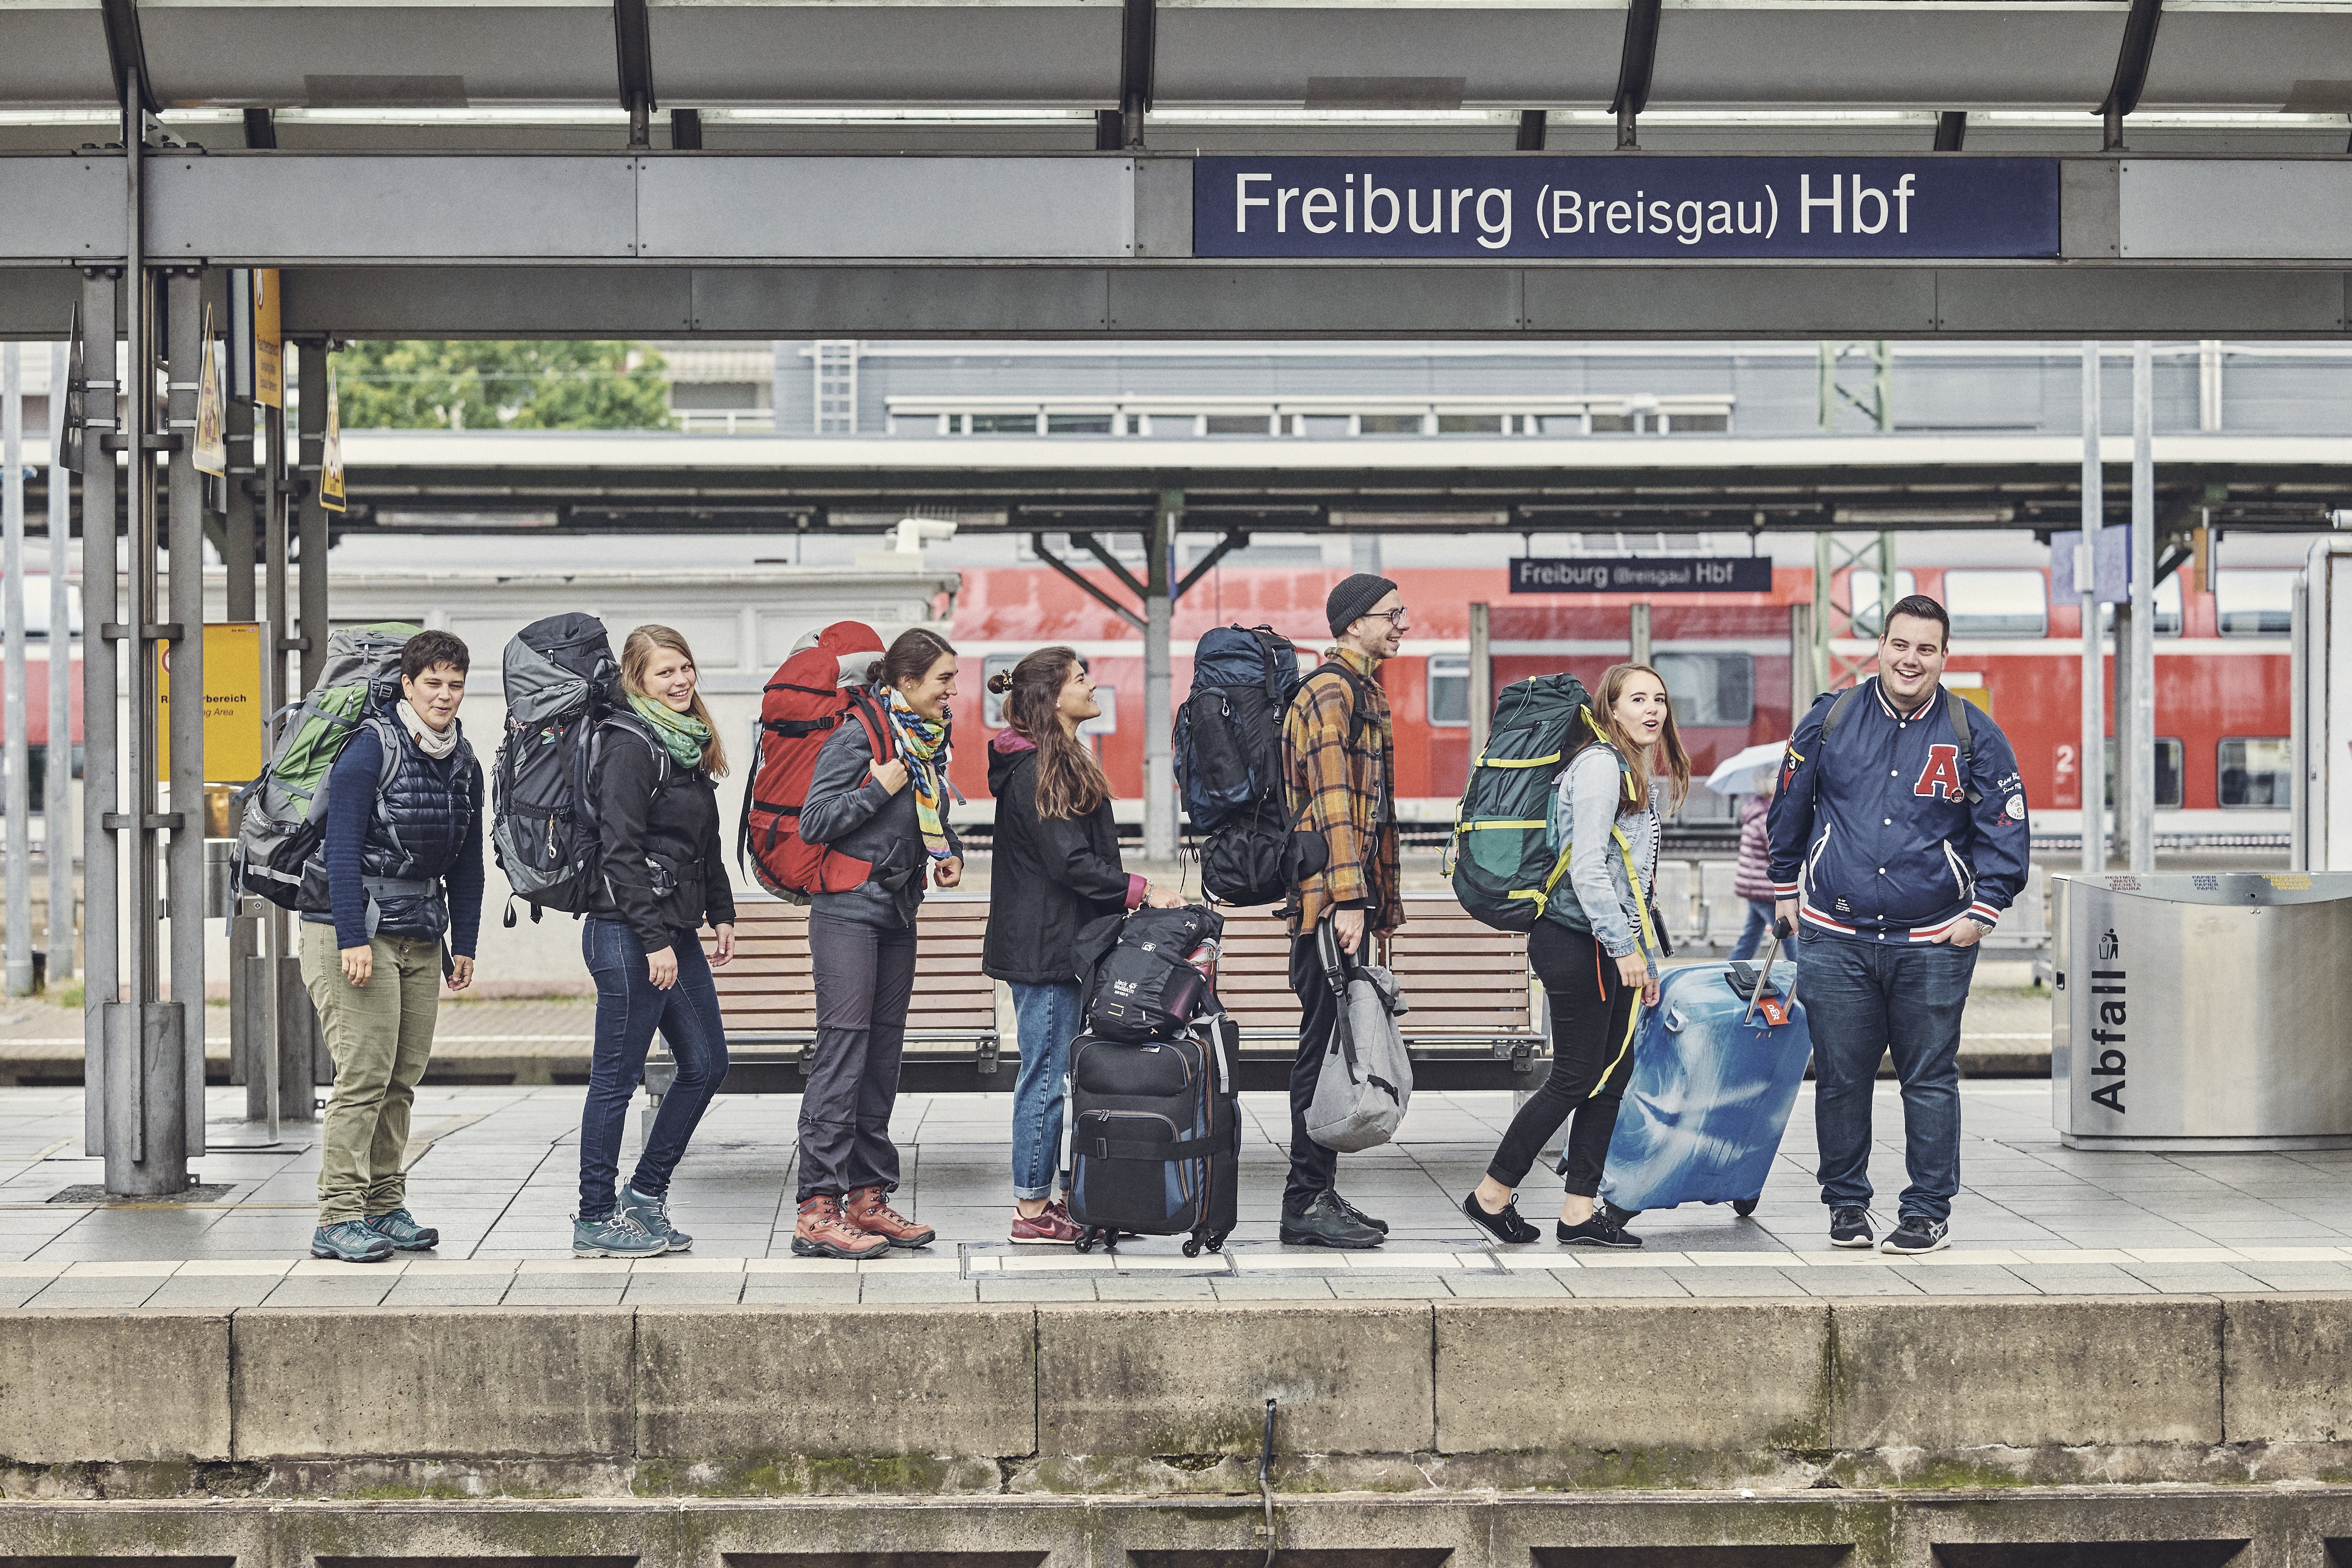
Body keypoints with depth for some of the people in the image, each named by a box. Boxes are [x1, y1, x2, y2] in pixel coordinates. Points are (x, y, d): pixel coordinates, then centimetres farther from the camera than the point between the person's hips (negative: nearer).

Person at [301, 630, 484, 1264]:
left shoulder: (463, 764, 11)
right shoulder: (371, 748, -11)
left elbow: (467, 864, 18)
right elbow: (343, 848, -15)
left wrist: (464, 944, 12)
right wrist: (353, 939, -20)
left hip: (420, 937, 7)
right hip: (354, 930, -7)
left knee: (404, 1078, 6)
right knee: (364, 1075, -11)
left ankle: (385, 1208, 14)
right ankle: (339, 1219, -9)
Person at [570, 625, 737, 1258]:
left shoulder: (688, 743, 15)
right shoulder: (631, 745, -13)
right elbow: (621, 851, -19)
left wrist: (722, 913, 16)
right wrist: (655, 942, -20)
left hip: (675, 932, 9)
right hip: (627, 934, -9)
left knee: (706, 1063, 12)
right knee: (616, 1078, -2)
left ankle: (644, 1198, 21)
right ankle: (595, 1221, 6)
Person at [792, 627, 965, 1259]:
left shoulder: (931, 743, 12)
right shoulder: (859, 737, -11)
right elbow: (813, 822, -16)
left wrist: (952, 855, 6)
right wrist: (880, 789, -17)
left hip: (898, 911, 8)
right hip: (848, 909, -8)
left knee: (883, 1055, 10)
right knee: (842, 1052, -11)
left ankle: (868, 1196, 16)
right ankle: (818, 1210, -11)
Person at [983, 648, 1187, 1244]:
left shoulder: (1058, 763, 18)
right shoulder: (1037, 771, -16)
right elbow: (1070, 862, -20)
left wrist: (1132, 894, 13)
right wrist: (1142, 892, -17)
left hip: (1052, 943, 10)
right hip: (1044, 945, -10)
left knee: (1048, 1072, 12)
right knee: (1047, 1072, -6)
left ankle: (1039, 1198, 16)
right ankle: (1033, 1210, -1)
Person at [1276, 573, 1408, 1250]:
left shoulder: (1359, 689, 22)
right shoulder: (1333, 692, -11)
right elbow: (1332, 801, -19)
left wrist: (1377, 902, 24)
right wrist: (1349, 898, -25)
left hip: (1346, 901, 10)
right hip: (1333, 898, -10)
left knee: (1332, 1045, 12)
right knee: (1327, 1047, -8)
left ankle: (1318, 1193, 17)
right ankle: (1308, 1201, -6)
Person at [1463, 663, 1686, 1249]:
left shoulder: (1643, 777, 18)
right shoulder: (1600, 765, -13)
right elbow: (1586, 868, -20)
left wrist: (1647, 959, 18)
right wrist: (1625, 948, -20)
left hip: (1613, 950, 10)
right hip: (1577, 943, -10)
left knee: (1612, 1077, 7)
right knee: (1576, 1079, -6)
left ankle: (1580, 1212, 11)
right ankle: (1492, 1195, 5)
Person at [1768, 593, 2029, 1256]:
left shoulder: (1974, 736, 1)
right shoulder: (1830, 720, 3)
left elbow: (2004, 829, 6)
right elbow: (1790, 807, 16)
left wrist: (1982, 911, -2)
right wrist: (1785, 889, 19)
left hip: (1932, 943, -1)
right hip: (1836, 938, 1)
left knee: (1930, 1079, 2)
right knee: (1840, 1077, 5)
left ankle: (1929, 1212, 11)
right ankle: (1846, 1202, 19)